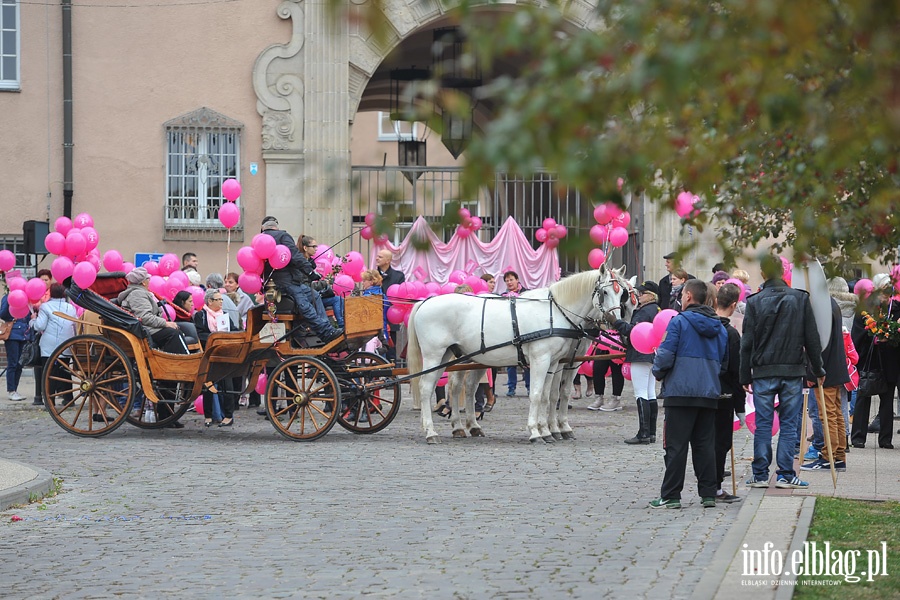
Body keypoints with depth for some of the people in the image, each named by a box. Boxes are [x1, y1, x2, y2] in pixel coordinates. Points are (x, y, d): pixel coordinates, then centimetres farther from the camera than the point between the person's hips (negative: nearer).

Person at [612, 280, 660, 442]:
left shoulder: (645, 311, -15)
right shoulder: (657, 310, 16)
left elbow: (634, 330, -25)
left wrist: (616, 322, -21)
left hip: (640, 356, -10)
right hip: (652, 357, 10)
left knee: (641, 394, -10)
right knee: (651, 395, 11)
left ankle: (643, 433, -13)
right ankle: (651, 433, 13)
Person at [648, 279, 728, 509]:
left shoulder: (679, 321, -8)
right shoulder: (719, 327, 12)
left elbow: (666, 356, -12)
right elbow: (724, 360, 17)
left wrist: (658, 372, 5)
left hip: (681, 392, -6)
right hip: (710, 394, 6)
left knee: (676, 446, -2)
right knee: (705, 445, 10)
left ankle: (671, 496, -2)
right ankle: (708, 494, 9)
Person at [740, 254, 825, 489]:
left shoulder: (754, 302, -1)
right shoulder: (800, 299, 1)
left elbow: (747, 343, 0)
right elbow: (812, 339, 3)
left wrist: (745, 376, 7)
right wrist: (818, 369, 13)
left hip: (763, 372, 0)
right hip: (793, 371, 0)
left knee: (763, 425, 5)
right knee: (789, 425, 5)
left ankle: (760, 474, 6)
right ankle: (786, 474, 3)